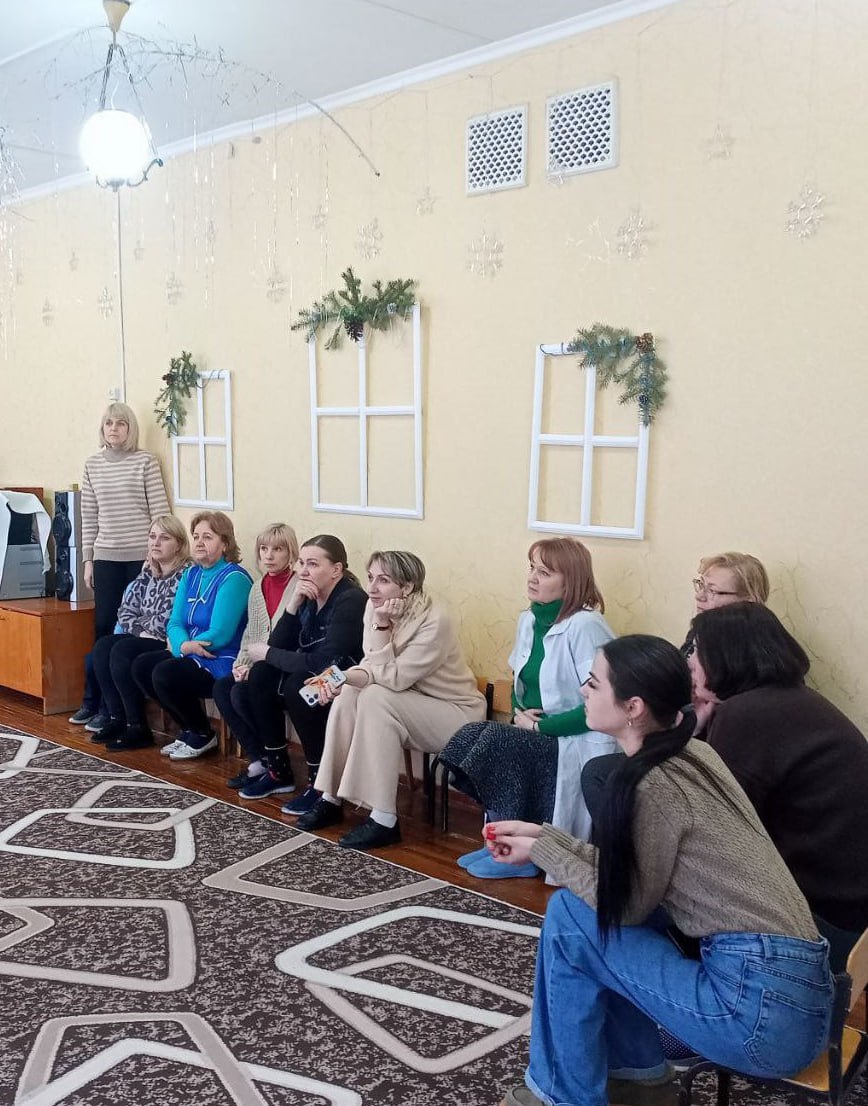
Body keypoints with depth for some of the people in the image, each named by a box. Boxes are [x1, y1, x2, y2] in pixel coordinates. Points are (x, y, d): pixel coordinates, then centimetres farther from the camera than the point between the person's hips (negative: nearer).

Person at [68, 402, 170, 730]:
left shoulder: (145, 462, -4)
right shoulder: (92, 465, 9)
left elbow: (160, 512, -5)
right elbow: (89, 516, 11)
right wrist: (87, 558, 9)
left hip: (141, 557, -3)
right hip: (106, 558, 3)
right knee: (104, 628, 6)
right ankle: (93, 700, 17)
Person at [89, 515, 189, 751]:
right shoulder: (147, 572, 12)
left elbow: (170, 621, -20)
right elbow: (125, 611, 10)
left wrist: (142, 626, -3)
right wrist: (141, 630, -9)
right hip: (146, 639, 8)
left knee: (122, 651, -25)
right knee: (103, 647, -12)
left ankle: (138, 728, -16)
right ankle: (117, 719, -7)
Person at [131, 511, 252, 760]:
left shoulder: (234, 578, -14)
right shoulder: (191, 575, 12)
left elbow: (219, 635, -21)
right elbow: (174, 624, 6)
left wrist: (185, 646, -8)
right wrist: (183, 644, -17)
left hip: (223, 662, -9)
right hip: (192, 656, 9)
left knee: (164, 673, -24)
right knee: (141, 666, -2)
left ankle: (202, 736, 1)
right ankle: (190, 730, 10)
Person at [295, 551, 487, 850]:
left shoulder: (434, 622, -24)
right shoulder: (375, 608, -5)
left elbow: (394, 678, -28)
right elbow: (373, 667, -8)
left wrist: (382, 626, -32)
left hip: (455, 714, -6)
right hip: (409, 707, 7)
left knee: (376, 697, -28)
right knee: (348, 694, -16)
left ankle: (384, 821, -24)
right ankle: (331, 799, -4)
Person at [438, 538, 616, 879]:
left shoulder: (585, 626, -19)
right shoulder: (529, 620, 6)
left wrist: (539, 726, -16)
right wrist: (520, 713, -3)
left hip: (576, 745, -7)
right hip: (536, 736, 7)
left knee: (494, 742, -24)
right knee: (471, 735, -15)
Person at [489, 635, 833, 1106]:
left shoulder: (652, 783, -17)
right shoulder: (690, 755, 8)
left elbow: (625, 905, -7)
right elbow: (626, 876, 15)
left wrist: (540, 850, 3)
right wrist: (542, 835, 14)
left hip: (763, 1008, -9)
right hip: (788, 984, 9)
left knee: (570, 917, -4)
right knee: (597, 895, 13)